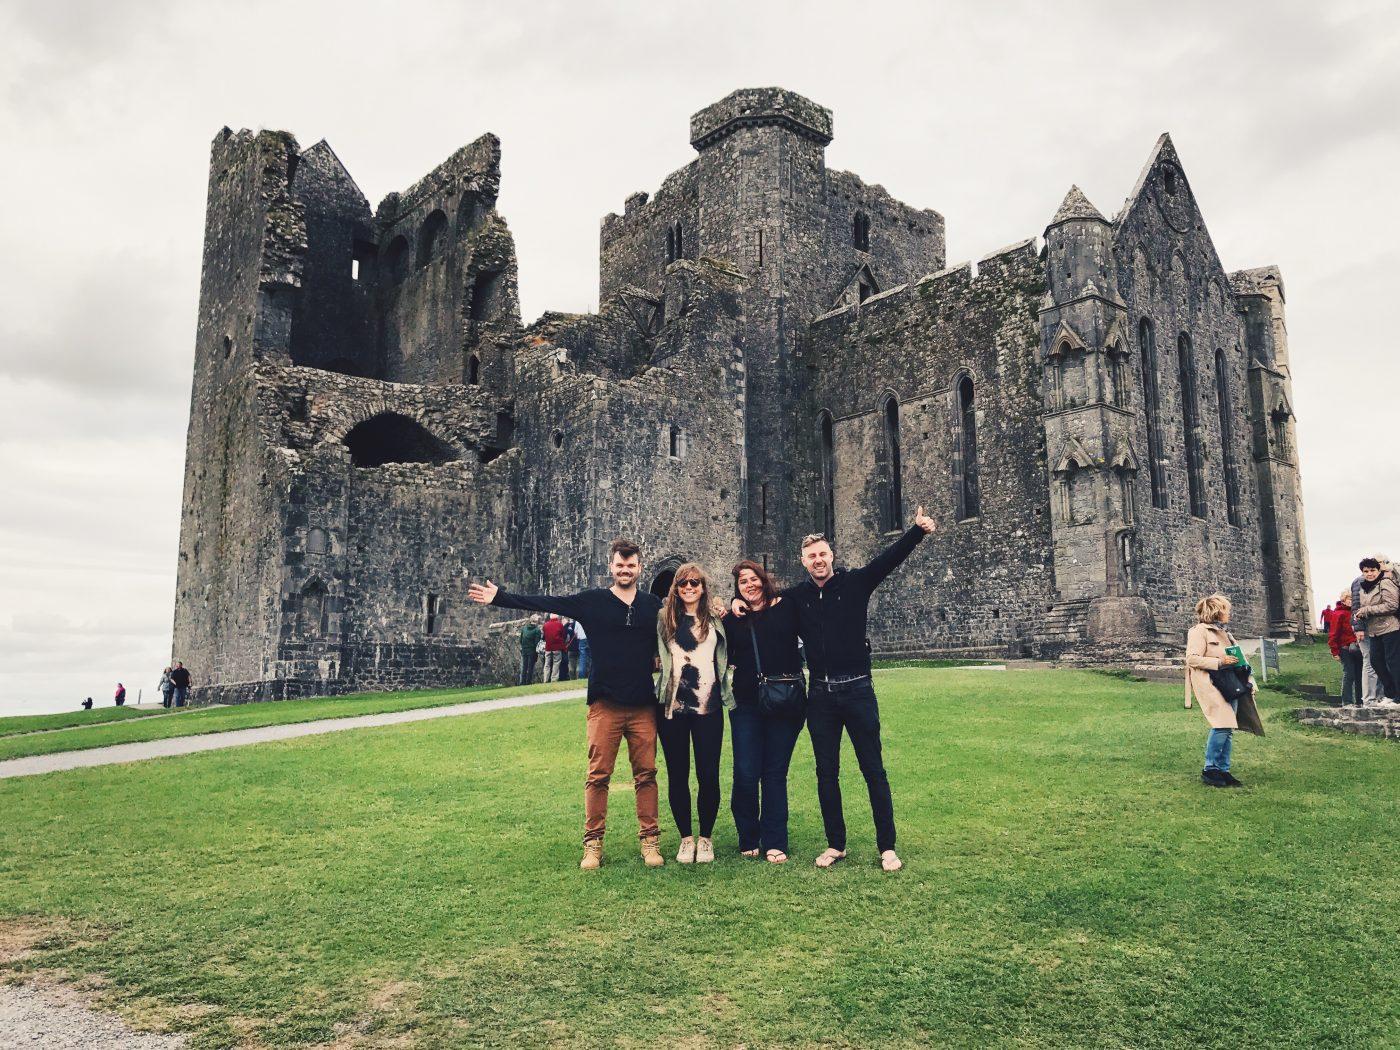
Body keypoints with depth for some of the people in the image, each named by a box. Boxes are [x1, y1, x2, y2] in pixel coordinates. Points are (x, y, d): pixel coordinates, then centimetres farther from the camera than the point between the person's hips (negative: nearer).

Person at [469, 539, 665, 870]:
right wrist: (500, 597, -8)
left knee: (646, 774, 6)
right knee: (598, 775, 2)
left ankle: (650, 841, 16)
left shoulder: (653, 605, 8)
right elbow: (545, 602, -3)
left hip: (643, 705, 2)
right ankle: (593, 844, 12)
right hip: (605, 704, -2)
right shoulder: (593, 601, 1)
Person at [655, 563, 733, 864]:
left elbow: (729, 655, 13)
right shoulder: (664, 618, 7)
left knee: (708, 775, 2)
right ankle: (686, 837, 22)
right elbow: (654, 652, 14)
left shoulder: (717, 618, 8)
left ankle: (706, 838, 19)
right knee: (677, 775, 7)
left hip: (708, 707, 0)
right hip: (672, 706, 0)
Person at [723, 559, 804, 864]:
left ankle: (774, 842, 12)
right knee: (746, 773, -1)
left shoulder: (787, 607, 1)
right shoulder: (733, 619, 7)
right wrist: (718, 624, -3)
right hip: (746, 705, 1)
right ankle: (748, 839, 16)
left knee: (775, 773, 4)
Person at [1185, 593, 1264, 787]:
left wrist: (1250, 681, 15)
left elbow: (1236, 657, 29)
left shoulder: (1224, 633, 22)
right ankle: (1209, 770, -8)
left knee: (1228, 727, 5)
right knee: (1222, 725, -18)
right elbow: (1192, 659, -14)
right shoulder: (1200, 631, -6)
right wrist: (1219, 662, -20)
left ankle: (1223, 770, 12)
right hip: (1211, 685, -9)